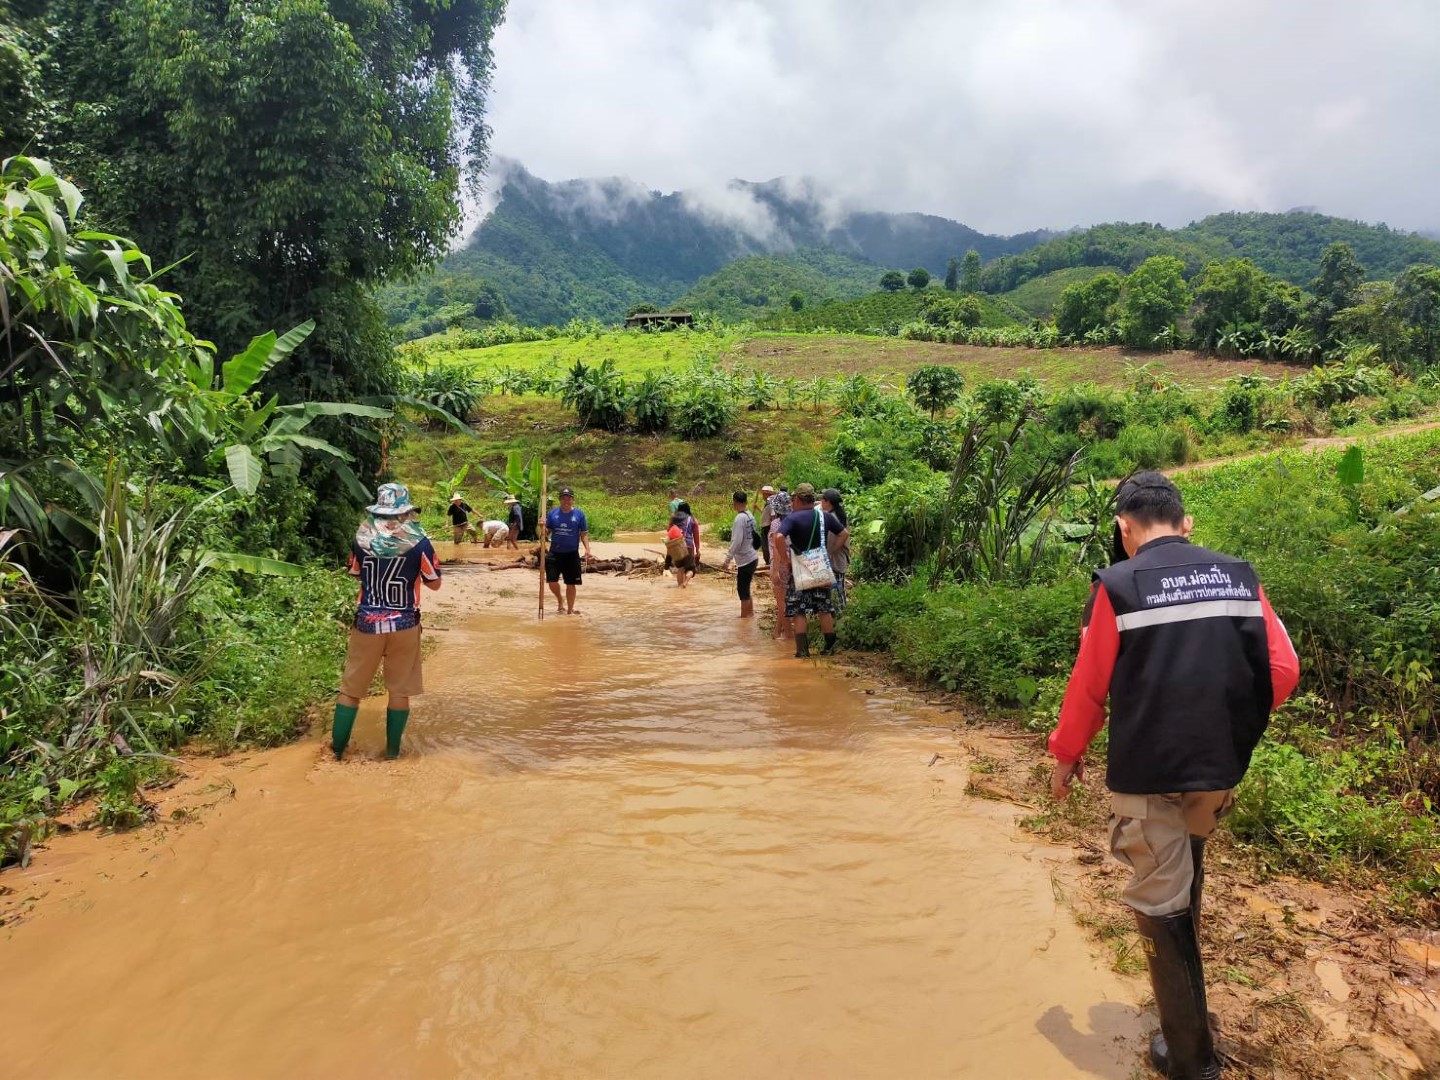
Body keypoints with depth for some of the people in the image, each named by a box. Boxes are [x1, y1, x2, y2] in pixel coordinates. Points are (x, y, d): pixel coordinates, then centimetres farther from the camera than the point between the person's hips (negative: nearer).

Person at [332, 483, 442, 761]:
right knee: (400, 690, 10)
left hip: (367, 622, 2)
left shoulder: (362, 538, -3)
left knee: (352, 687, 13)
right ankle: (392, 749, 16)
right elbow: (434, 583, 0)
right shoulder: (418, 542, -10)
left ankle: (338, 747, 19)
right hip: (404, 624, -1)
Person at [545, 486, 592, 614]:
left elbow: (584, 534, 2)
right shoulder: (553, 513, 3)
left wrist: (587, 549, -10)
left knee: (570, 584, 5)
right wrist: (543, 527, -16)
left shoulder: (579, 514, -1)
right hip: (555, 553, 1)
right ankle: (560, 601, 26)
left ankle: (570, 610, 20)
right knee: (552, 581, -4)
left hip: (572, 554, -1)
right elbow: (547, 531, 7)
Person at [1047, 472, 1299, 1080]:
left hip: (1147, 772, -5)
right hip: (1220, 768, 6)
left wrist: (1066, 756, 5)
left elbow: (1089, 687, -10)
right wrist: (1236, 732, 17)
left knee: (1161, 904, 8)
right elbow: (1282, 670, 1)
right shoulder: (1239, 577, 1)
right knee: (1186, 864, 28)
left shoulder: (1117, 586, -12)